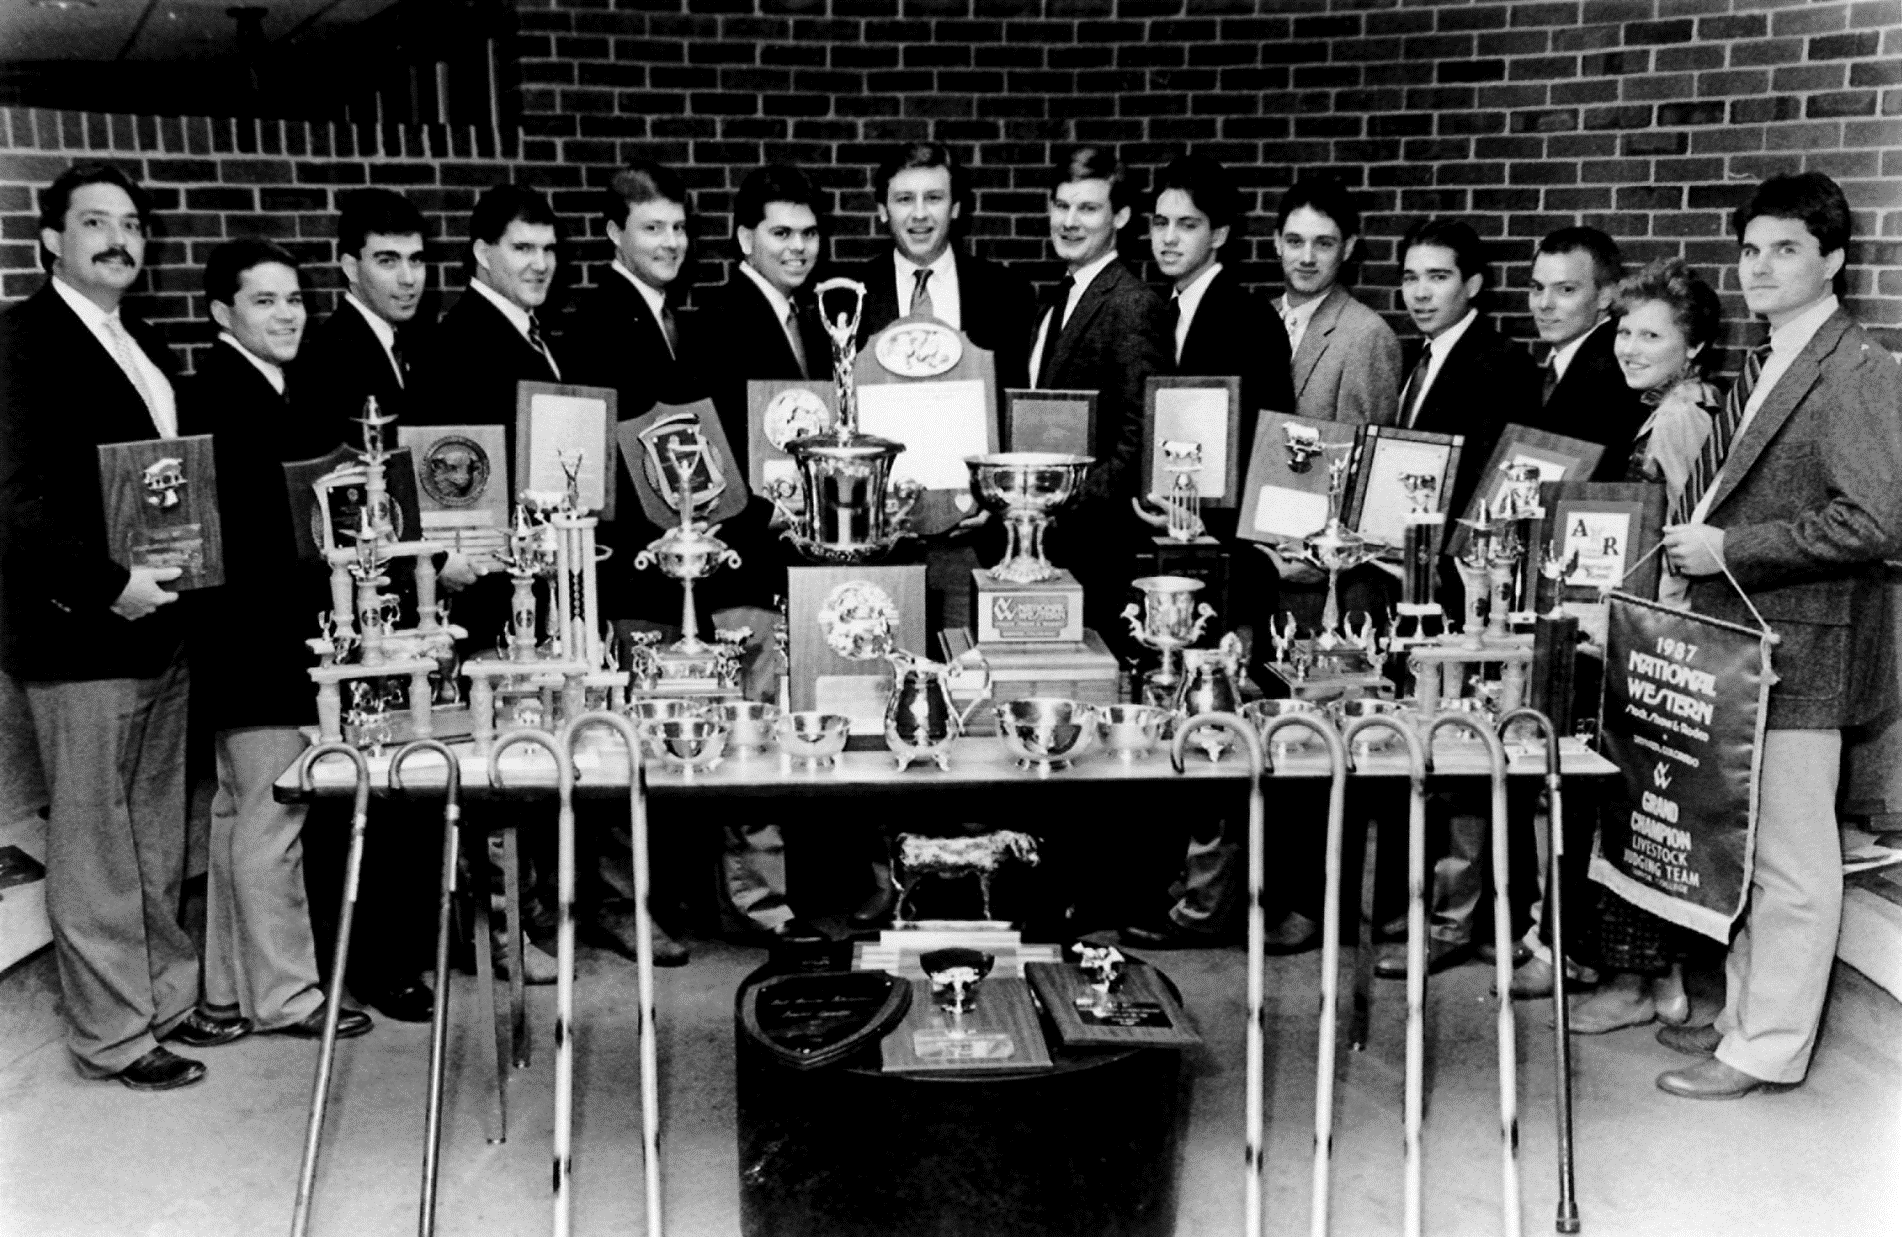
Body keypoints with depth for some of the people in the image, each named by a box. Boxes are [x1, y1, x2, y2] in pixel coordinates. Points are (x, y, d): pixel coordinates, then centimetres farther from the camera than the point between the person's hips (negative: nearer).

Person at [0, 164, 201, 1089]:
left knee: (158, 834, 17)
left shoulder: (142, 344, 16)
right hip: (81, 631, -8)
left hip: (158, 621, 8)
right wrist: (105, 584, -21)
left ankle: (167, 997, 30)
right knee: (93, 844, 3)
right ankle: (112, 1033, 14)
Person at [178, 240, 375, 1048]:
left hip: (257, 644, 10)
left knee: (238, 816, 15)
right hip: (259, 641, -10)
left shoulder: (265, 391, 15)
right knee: (271, 820, -1)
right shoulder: (216, 397, -14)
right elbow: (232, 532, -21)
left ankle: (227, 994, 26)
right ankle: (284, 996, 12)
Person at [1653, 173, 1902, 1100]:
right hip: (1737, 641, 9)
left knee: (1790, 862, 2)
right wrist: (1685, 564, 9)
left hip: (1799, 655, -9)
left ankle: (1768, 1050, 13)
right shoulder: (1761, 368, 15)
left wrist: (1727, 549, -19)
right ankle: (1743, 1014, 30)